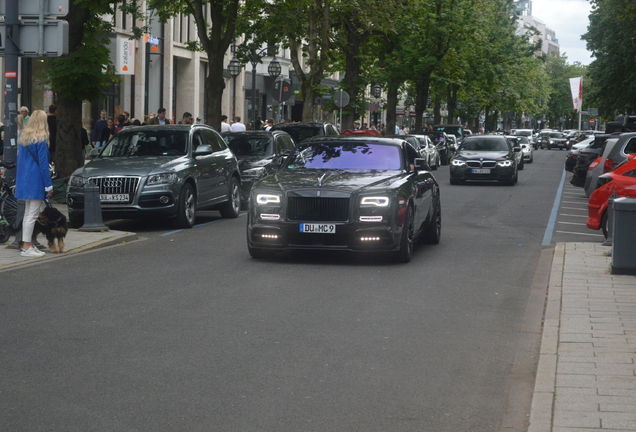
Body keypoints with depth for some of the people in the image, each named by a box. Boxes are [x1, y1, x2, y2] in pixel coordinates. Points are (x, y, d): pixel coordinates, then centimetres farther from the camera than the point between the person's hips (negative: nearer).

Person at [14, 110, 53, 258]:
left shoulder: (23, 137, 11)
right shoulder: (41, 140, -13)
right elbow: (43, 164, -14)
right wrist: (49, 186, -10)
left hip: (23, 181, 8)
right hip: (36, 182, -8)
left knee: (28, 214, 14)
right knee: (32, 214, -4)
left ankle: (27, 245, 18)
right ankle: (26, 247, -4)